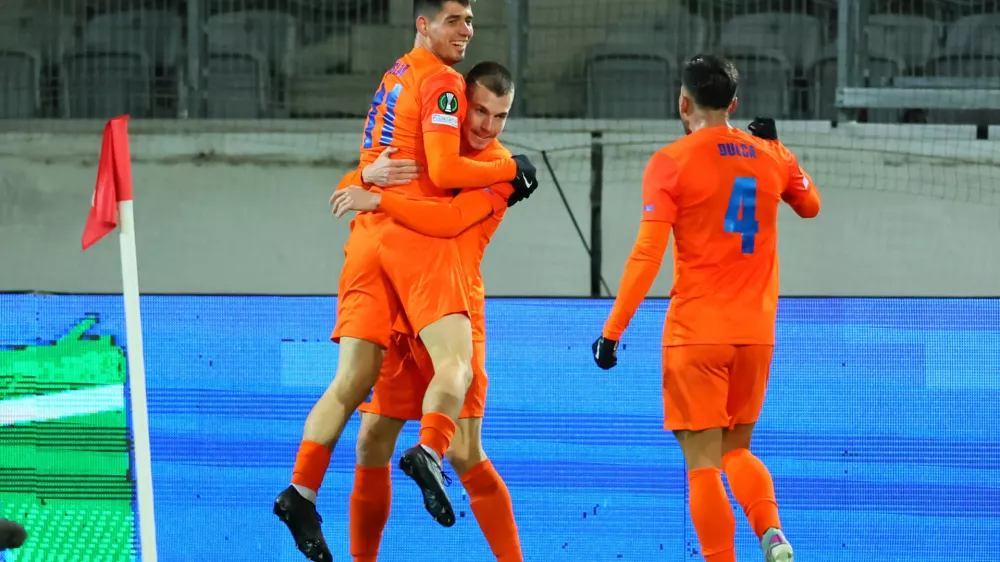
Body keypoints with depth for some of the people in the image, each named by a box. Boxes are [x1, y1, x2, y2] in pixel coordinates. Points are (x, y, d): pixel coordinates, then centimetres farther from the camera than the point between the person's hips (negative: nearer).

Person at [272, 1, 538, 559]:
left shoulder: (394, 78, 23)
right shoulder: (442, 81, -3)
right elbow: (444, 170, -12)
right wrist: (511, 171, 0)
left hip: (368, 234, 8)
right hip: (419, 233, -7)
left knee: (352, 381, 4)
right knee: (454, 362, -14)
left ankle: (301, 491, -5)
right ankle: (430, 451, -39)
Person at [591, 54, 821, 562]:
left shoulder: (671, 161, -7)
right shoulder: (770, 156, 6)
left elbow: (647, 254, -14)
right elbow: (810, 206, 28)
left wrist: (612, 330, -11)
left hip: (696, 331, -5)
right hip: (756, 331, 5)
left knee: (703, 464, -1)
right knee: (737, 449, 17)